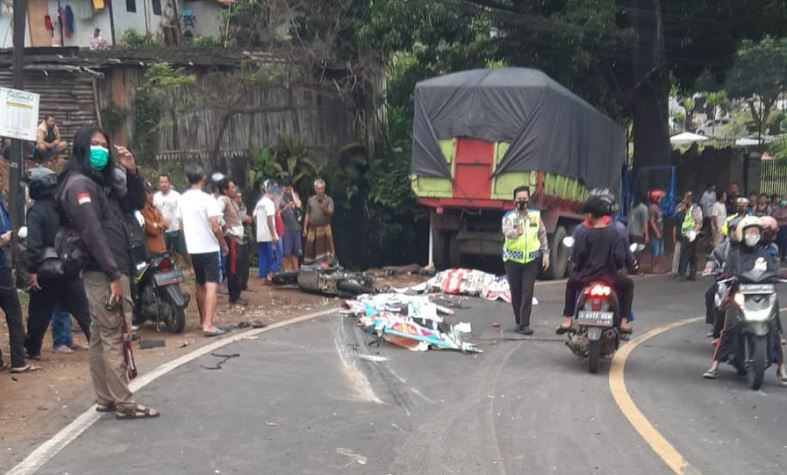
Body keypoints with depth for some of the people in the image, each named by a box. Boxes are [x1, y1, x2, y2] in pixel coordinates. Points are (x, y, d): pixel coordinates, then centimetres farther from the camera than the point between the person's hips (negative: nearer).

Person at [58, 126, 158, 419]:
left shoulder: (101, 182, 19)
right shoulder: (79, 184, -11)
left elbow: (135, 204, 24)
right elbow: (92, 233, -19)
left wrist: (132, 172, 8)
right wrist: (113, 275, -23)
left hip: (108, 272, 10)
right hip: (103, 273, -10)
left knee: (101, 338, 12)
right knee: (112, 337, -8)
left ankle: (105, 399, 18)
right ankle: (124, 404, -6)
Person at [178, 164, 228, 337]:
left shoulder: (182, 200, 5)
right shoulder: (208, 200, -14)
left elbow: (181, 226, 12)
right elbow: (215, 228, -17)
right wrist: (224, 244, -2)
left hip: (193, 248, 6)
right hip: (210, 248, -6)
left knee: (200, 285, 18)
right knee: (212, 285, -8)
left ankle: (203, 320, 29)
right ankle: (208, 325, -17)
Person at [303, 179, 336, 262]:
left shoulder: (328, 200, 5)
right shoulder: (310, 200, 13)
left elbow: (330, 213, -6)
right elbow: (307, 215, 15)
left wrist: (324, 208, -26)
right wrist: (305, 228, 9)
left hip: (324, 228, -3)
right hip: (312, 228, 3)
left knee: (325, 249, -9)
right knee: (311, 250, 3)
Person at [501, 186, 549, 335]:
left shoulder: (536, 216, 5)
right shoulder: (509, 216, -3)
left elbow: (542, 235, 16)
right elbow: (506, 231, -24)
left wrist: (545, 253, 12)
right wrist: (516, 232, -46)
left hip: (531, 260, 1)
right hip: (513, 260, 0)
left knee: (527, 293, -8)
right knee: (515, 292, 7)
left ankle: (524, 324, -8)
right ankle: (519, 321, 23)